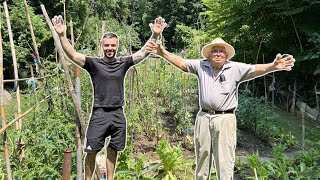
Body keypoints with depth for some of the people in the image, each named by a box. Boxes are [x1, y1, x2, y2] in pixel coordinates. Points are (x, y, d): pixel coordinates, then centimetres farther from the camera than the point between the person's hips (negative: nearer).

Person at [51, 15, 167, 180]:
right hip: (99, 114, -2)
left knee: (113, 151, 16)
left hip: (118, 114, 3)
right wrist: (62, 35, -28)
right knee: (91, 151, 5)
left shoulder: (123, 63, 3)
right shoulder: (94, 63, -4)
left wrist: (155, 35, -15)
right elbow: (73, 55, -14)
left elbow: (143, 52, -2)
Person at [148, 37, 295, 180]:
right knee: (202, 160, 18)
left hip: (225, 119, -3)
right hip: (203, 118, 3)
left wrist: (273, 66, -32)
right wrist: (163, 53, -2)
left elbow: (256, 69, -13)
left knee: (225, 163, 3)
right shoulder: (201, 66, 6)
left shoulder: (236, 68, -2)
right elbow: (181, 62, 7)